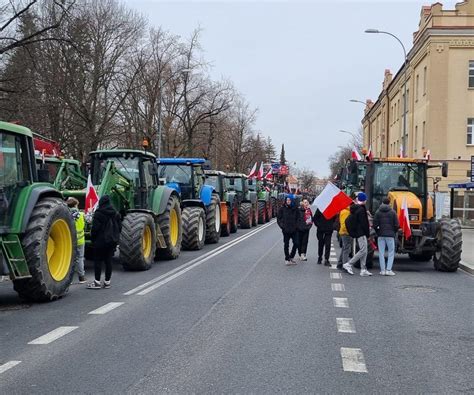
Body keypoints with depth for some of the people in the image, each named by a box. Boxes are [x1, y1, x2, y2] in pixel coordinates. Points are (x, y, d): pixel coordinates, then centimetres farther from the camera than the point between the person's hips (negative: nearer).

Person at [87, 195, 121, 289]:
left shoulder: (98, 213, -12)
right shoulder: (115, 214, 8)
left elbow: (95, 228, -13)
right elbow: (119, 227, 13)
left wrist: (92, 239, -1)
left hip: (101, 240, -6)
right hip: (113, 241, 6)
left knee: (98, 261, 1)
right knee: (108, 261, 9)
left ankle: (97, 282, 0)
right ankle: (107, 282, 12)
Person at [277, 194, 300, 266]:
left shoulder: (295, 209, 3)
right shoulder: (282, 209, 0)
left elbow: (298, 218, 13)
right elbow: (278, 218, 4)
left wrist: (296, 225, 0)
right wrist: (282, 226, -7)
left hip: (294, 230, 1)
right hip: (286, 230, -1)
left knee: (296, 243, -1)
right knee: (286, 245, 4)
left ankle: (291, 257, 19)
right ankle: (287, 259, 14)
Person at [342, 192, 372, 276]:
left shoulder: (354, 208, 12)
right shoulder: (361, 210, -15)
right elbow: (363, 223, -17)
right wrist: (367, 233, -8)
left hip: (357, 233, 10)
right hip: (361, 233, -10)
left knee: (363, 251, 11)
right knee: (363, 251, -8)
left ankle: (363, 270, 10)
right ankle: (348, 264, -7)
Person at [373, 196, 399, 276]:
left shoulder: (378, 212, 2)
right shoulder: (392, 212, -1)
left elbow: (375, 225, -2)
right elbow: (396, 225, -4)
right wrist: (394, 232, 13)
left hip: (381, 235, 1)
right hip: (390, 235, -1)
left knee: (381, 253, 6)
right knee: (391, 252, 7)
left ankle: (382, 270, 6)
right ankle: (388, 270, -2)